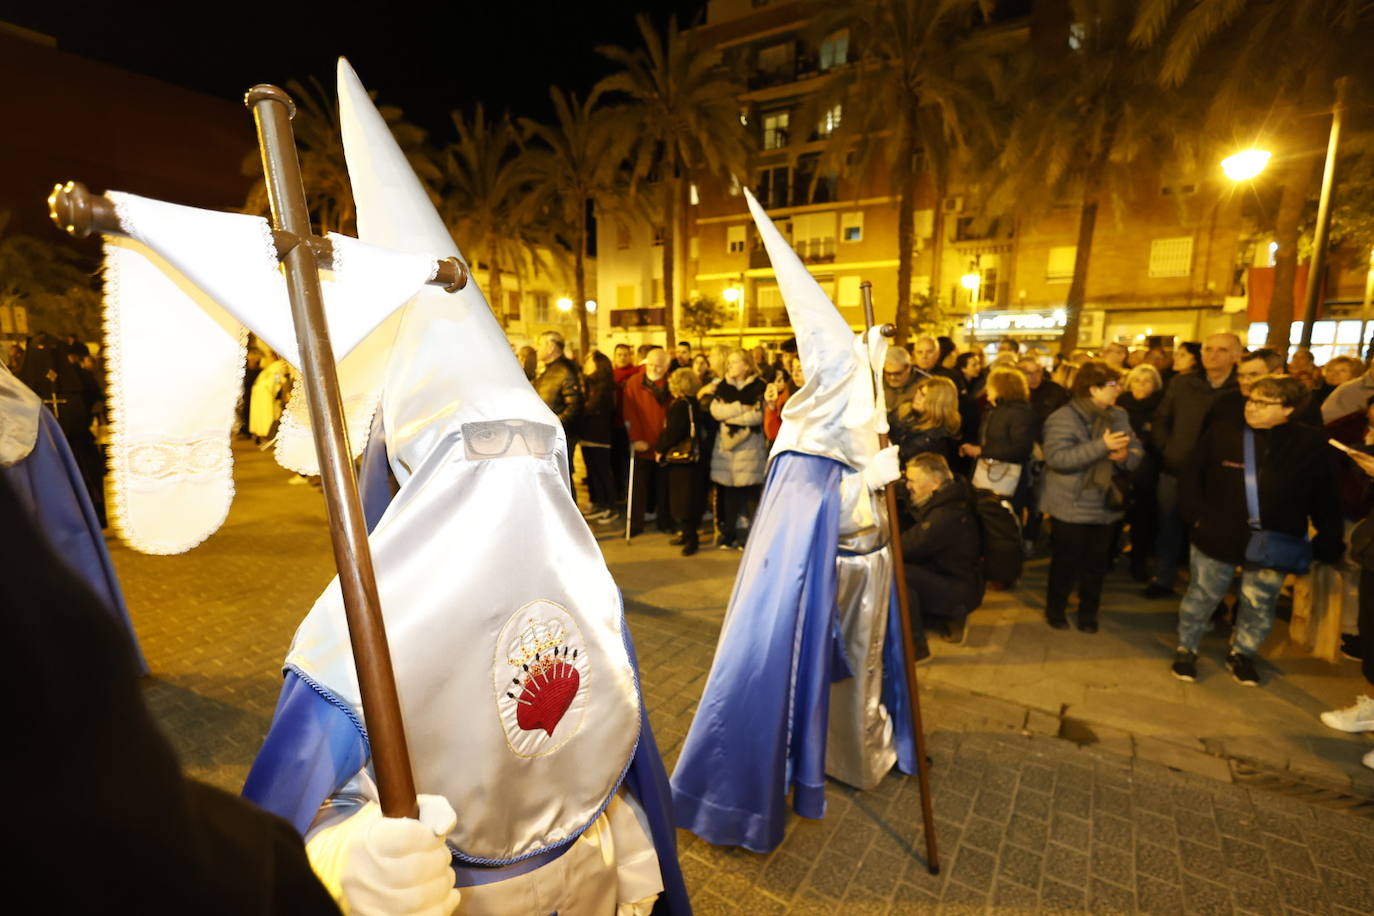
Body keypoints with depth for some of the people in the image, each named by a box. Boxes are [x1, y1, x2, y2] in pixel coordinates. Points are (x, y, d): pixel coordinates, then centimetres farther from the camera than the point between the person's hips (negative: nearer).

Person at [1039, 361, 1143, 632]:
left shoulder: (1118, 416, 6)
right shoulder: (1063, 418, -15)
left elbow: (1137, 451, 7)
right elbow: (1056, 457, -27)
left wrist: (1125, 456, -17)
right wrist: (1101, 446, -29)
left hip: (1105, 505, 6)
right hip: (1071, 506, -6)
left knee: (1096, 563, 16)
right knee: (1066, 562, 8)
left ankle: (1089, 613, 32)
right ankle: (1055, 609, 28)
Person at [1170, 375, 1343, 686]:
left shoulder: (1311, 443, -5)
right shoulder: (1223, 429, -8)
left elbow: (1325, 500, 3)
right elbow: (1191, 475, -1)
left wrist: (1329, 545, 0)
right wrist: (1196, 515, -8)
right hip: (1217, 538, -1)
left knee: (1258, 607, 16)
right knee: (1200, 598, 12)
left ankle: (1242, 654, 38)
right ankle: (1186, 650, 30)